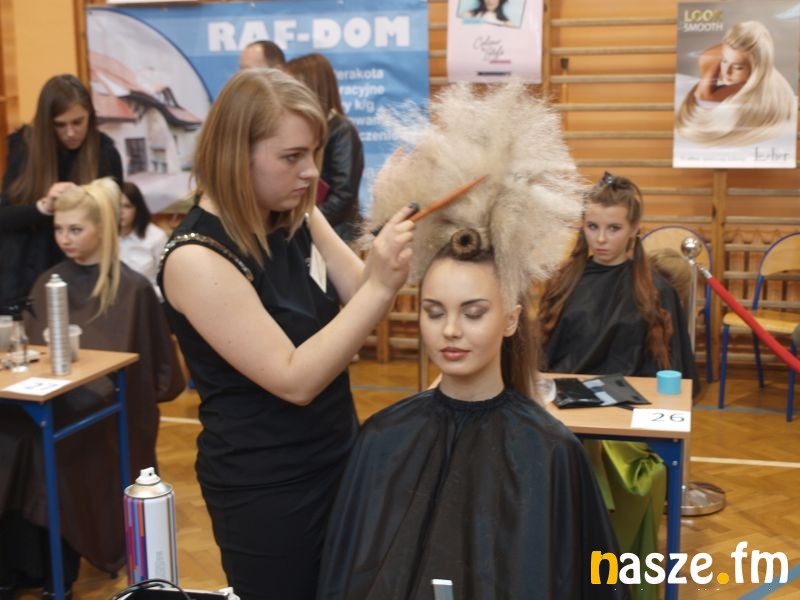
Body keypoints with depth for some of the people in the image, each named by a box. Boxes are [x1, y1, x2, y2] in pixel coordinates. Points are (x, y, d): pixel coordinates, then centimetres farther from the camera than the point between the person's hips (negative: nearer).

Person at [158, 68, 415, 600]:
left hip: (337, 458, 7)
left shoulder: (298, 218, -2)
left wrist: (393, 248, -19)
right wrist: (381, 285, -32)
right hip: (267, 488, -7)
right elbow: (295, 380, -25)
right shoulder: (196, 258, -23)